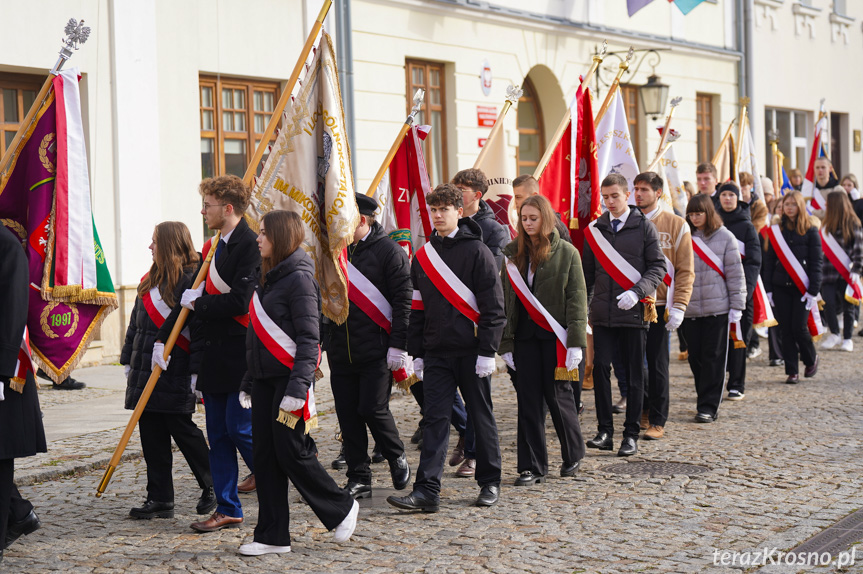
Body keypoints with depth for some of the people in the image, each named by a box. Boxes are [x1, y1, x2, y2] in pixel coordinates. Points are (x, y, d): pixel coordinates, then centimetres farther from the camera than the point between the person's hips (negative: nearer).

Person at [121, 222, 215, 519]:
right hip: (145, 372, 8)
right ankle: (159, 500, 11)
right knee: (152, 437, 6)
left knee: (183, 431, 0)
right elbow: (135, 325, 22)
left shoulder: (192, 279, -10)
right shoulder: (149, 281, 16)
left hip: (175, 375, -8)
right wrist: (128, 361, 19)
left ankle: (212, 488, 19)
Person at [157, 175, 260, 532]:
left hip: (241, 357, -9)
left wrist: (198, 303, -9)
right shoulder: (212, 247, 15)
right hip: (213, 356, 9)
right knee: (218, 436, 9)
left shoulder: (250, 246, -13)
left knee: (239, 427, -6)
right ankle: (227, 510, 15)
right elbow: (191, 297, 17)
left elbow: (240, 302, -22)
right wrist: (163, 339, 12)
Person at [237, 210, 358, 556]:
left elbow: (309, 338, -16)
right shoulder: (266, 278, 16)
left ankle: (341, 508, 14)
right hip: (265, 379, 9)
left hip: (289, 377, -9)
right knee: (265, 457, 5)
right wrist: (248, 382, 19)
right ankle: (273, 536, 9)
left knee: (292, 453, -6)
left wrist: (298, 385, -23)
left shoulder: (299, 277, -11)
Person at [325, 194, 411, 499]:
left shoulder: (389, 251, -6)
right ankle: (359, 479, 13)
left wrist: (398, 347, -14)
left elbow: (402, 300, -9)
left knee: (373, 409, -9)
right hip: (341, 351, 6)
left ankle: (397, 457, 18)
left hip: (376, 351, -6)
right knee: (348, 414, 5)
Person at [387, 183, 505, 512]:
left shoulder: (476, 251, -4)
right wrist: (416, 353, 10)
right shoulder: (422, 257, 11)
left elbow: (493, 306, -7)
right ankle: (427, 491, -5)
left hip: (471, 351, -4)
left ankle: (490, 483, 20)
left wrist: (487, 352, -12)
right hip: (436, 353, 4)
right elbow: (417, 309, 15)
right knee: (435, 419, -2)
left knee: (481, 416, 7)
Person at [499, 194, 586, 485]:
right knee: (528, 400, 2)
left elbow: (576, 299, -4)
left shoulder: (566, 253, -2)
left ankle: (573, 454, 25)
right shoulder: (513, 253, 7)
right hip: (524, 335, 3)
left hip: (555, 335, -3)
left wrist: (575, 342, -11)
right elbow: (506, 300, 8)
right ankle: (532, 466, 9)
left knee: (558, 395, 2)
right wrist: (506, 343, 3)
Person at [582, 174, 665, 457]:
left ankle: (631, 434, 9)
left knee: (635, 374, 2)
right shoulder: (594, 229, 10)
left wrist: (637, 292, -17)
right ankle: (605, 431, 2)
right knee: (600, 368, -6)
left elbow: (658, 268, -2)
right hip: (602, 313, 2)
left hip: (634, 312, -2)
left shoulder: (644, 227, 1)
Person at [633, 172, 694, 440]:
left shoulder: (675, 224, 0)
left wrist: (678, 307, -11)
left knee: (657, 365, -1)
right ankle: (642, 410, 21)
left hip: (659, 304, -3)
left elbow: (685, 271, -1)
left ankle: (657, 421, 5)